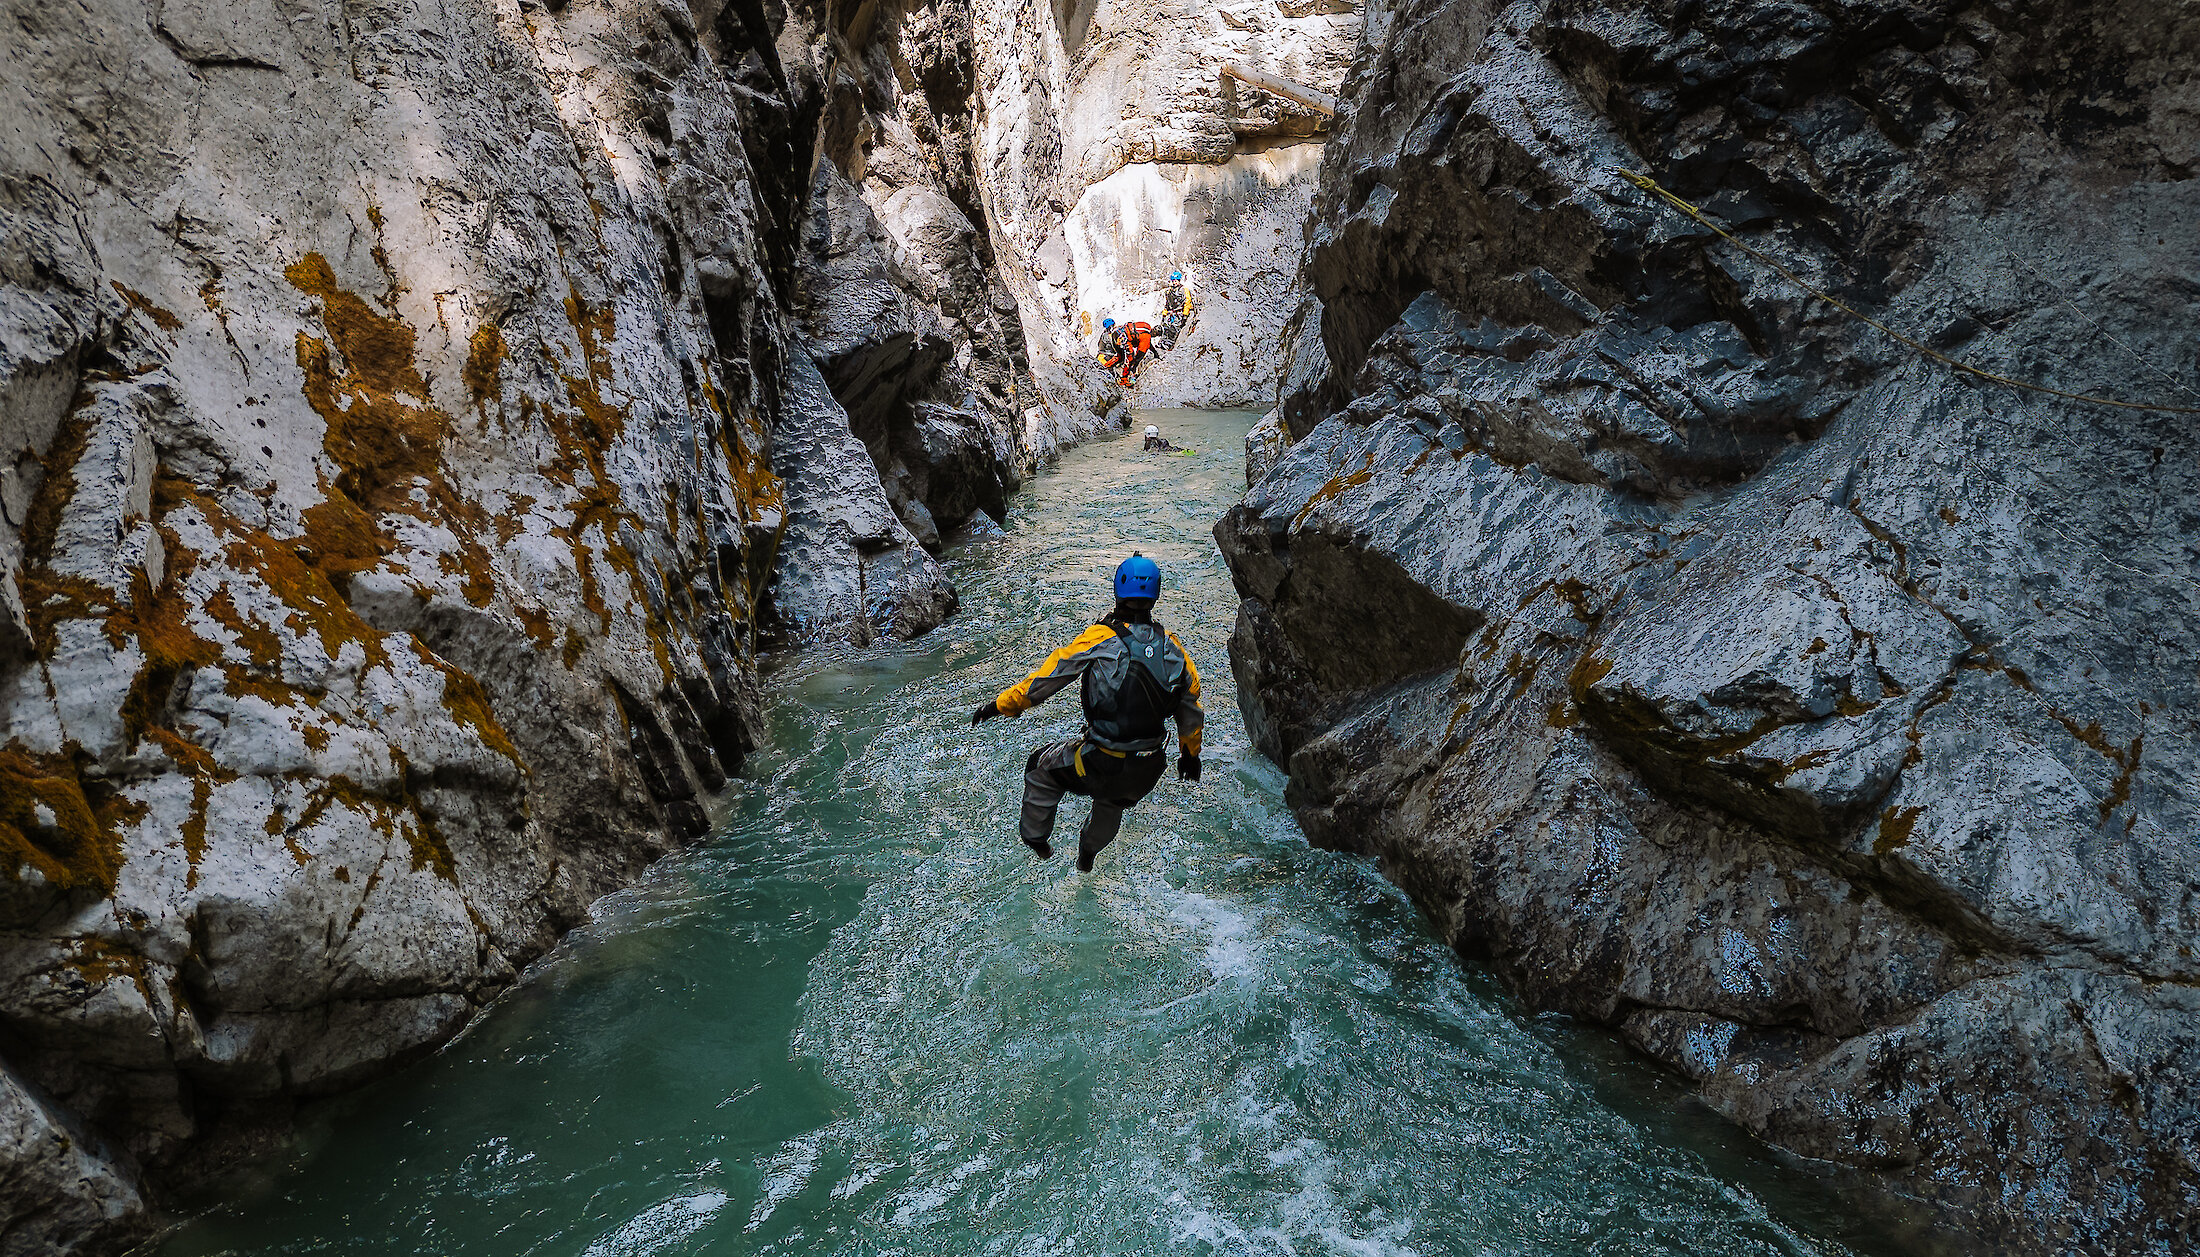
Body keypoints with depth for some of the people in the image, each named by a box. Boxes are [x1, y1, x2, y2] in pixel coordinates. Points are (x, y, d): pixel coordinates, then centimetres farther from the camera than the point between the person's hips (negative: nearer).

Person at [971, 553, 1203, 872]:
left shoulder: (1099, 639, -15)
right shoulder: (1173, 648, -2)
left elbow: (1049, 675, -9)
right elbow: (1190, 710, 9)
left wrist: (1002, 704, 4)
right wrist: (1190, 754, 26)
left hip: (1099, 767, -5)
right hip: (1147, 773, 5)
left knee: (1040, 765, 25)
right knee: (1113, 802, 38)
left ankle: (1036, 837, 38)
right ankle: (1088, 854, 62)